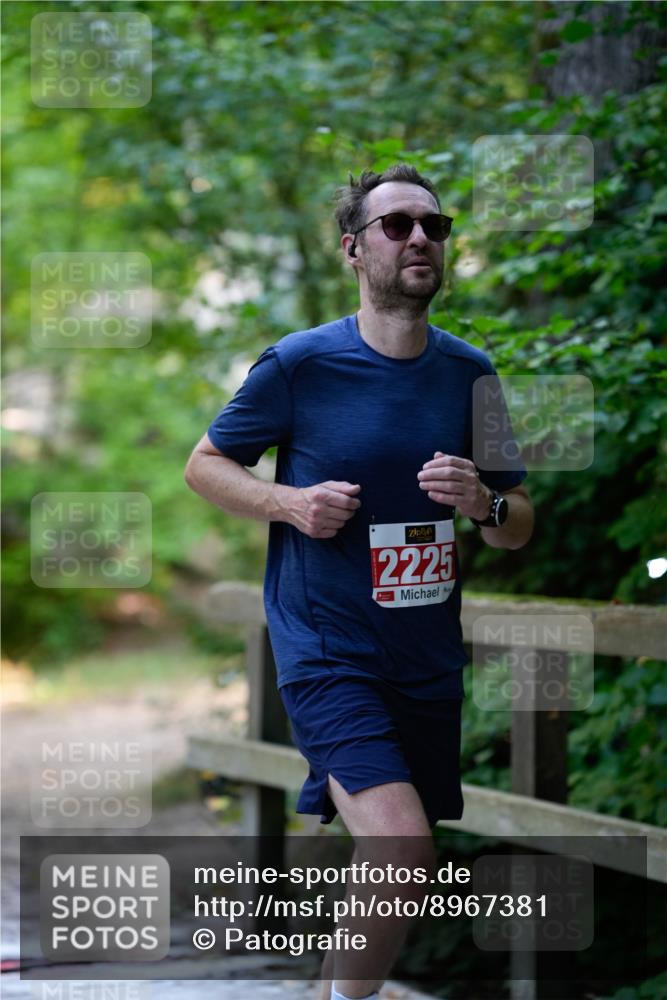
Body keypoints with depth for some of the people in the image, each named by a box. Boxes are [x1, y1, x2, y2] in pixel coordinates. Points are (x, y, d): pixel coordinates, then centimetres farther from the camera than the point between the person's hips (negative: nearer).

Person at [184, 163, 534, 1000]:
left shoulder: (469, 373, 4)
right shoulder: (299, 363, -7)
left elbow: (518, 530, 11)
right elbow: (205, 465, 5)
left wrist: (485, 503, -12)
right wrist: (290, 502, -13)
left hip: (428, 661, 5)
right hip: (326, 649, -5)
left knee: (385, 869, 13)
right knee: (401, 842, -23)